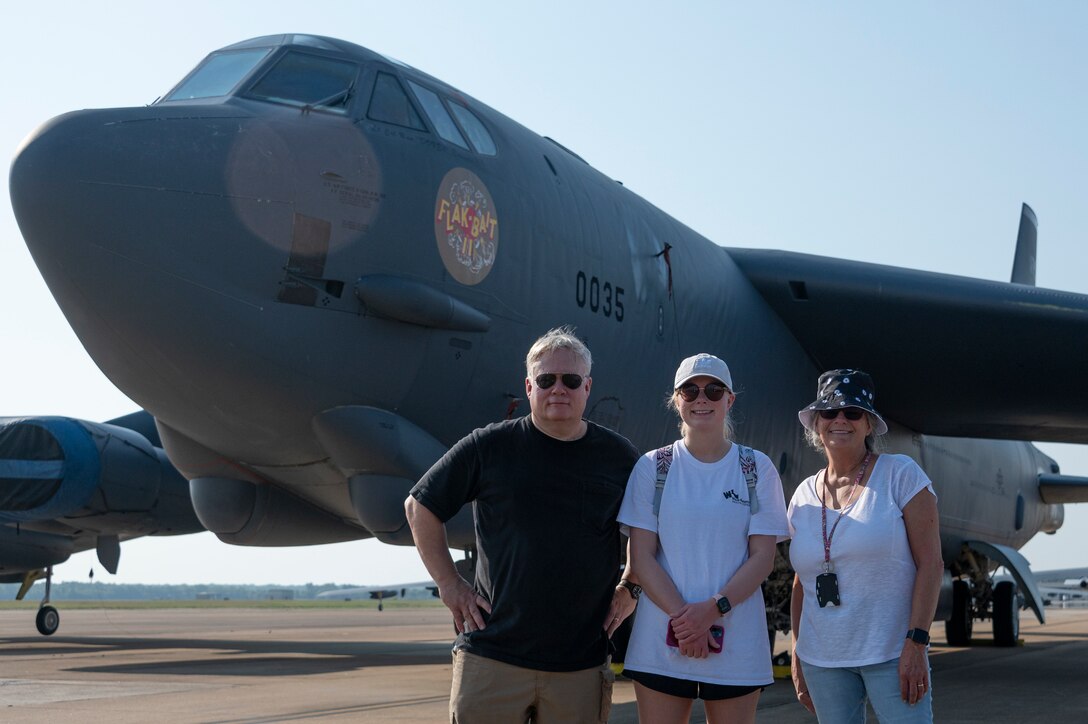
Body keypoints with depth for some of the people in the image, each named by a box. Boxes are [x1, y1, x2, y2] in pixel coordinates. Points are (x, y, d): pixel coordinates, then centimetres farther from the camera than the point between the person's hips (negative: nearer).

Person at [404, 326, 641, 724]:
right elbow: (419, 506, 7)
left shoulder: (620, 456, 7)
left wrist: (631, 587, 10)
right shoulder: (490, 446, 0)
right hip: (492, 657, -1)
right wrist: (448, 583, 2)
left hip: (581, 663, 2)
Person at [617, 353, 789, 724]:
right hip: (662, 640, 0)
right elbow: (641, 557, 0)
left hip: (736, 644, 0)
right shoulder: (652, 467, 4)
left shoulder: (757, 468, 4)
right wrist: (682, 617, -13)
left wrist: (714, 609, -14)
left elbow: (763, 556, -1)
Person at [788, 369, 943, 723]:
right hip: (822, 661, 4)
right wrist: (797, 657, 13)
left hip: (891, 655, -4)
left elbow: (930, 563, -9)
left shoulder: (900, 474, -4)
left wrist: (916, 643, -15)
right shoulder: (804, 495, 9)